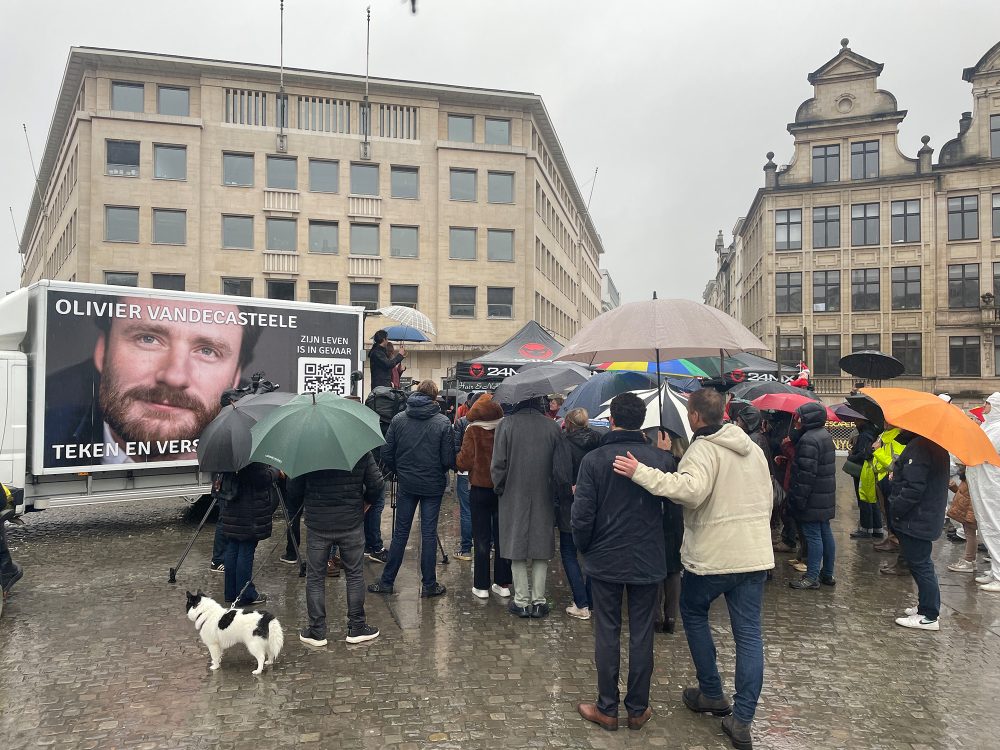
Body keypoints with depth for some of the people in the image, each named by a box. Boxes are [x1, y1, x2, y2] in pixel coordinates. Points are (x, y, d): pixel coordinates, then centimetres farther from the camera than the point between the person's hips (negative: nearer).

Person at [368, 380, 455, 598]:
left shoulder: (398, 419, -1)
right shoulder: (443, 422, -9)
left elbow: (386, 453, 0)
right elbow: (449, 459, -10)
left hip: (406, 485, 2)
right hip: (433, 486, -2)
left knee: (400, 533, 11)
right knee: (429, 534, 6)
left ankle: (386, 582, 17)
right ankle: (429, 584, 13)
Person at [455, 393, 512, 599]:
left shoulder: (473, 431, -12)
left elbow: (465, 462, -14)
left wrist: (457, 458, 6)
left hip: (479, 490, -2)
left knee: (482, 539, 7)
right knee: (502, 537, 12)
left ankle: (481, 586, 11)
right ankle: (503, 584, 19)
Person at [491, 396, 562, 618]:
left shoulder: (507, 424, -10)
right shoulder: (552, 427, -3)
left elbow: (498, 463, -9)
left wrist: (500, 488, 5)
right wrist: (555, 490, 13)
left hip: (514, 497, -2)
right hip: (544, 498, 2)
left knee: (517, 549, 8)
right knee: (541, 548, 11)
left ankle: (522, 601, 12)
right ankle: (539, 600, 15)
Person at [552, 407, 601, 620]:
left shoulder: (566, 443, -14)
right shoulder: (598, 442, -1)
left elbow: (560, 474, -27)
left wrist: (568, 492, -13)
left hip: (571, 508, -5)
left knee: (568, 554, 8)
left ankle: (582, 605, 5)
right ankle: (592, 601, 23)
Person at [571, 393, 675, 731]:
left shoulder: (593, 460, -13)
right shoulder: (662, 458, -7)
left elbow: (582, 515, -12)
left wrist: (584, 547, 4)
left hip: (605, 561, -1)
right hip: (648, 562, 2)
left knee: (607, 635, 10)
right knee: (642, 636, 12)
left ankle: (607, 709, 20)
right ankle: (638, 709, 23)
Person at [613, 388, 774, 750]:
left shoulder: (703, 449, -15)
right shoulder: (752, 448, 11)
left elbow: (690, 489, -35)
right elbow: (767, 498, 17)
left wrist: (642, 473, -33)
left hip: (711, 556, -6)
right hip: (755, 555, 6)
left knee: (693, 612, 19)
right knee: (749, 633, 8)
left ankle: (712, 693, 27)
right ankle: (742, 721, 10)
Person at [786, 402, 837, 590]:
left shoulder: (809, 440, -20)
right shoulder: (825, 435, 12)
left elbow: (806, 473, -23)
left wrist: (799, 499, -19)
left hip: (813, 499, -10)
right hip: (826, 497, 10)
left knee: (813, 535, -4)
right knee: (825, 533, 15)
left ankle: (812, 577, 2)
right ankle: (827, 574, 25)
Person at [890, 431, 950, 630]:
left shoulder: (918, 446, -23)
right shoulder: (932, 445, 10)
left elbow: (914, 488, -27)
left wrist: (896, 509, -18)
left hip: (915, 520, -11)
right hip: (925, 518, 11)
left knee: (920, 565, -2)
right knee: (921, 564, 21)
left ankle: (928, 617, 5)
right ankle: (927, 607, 32)